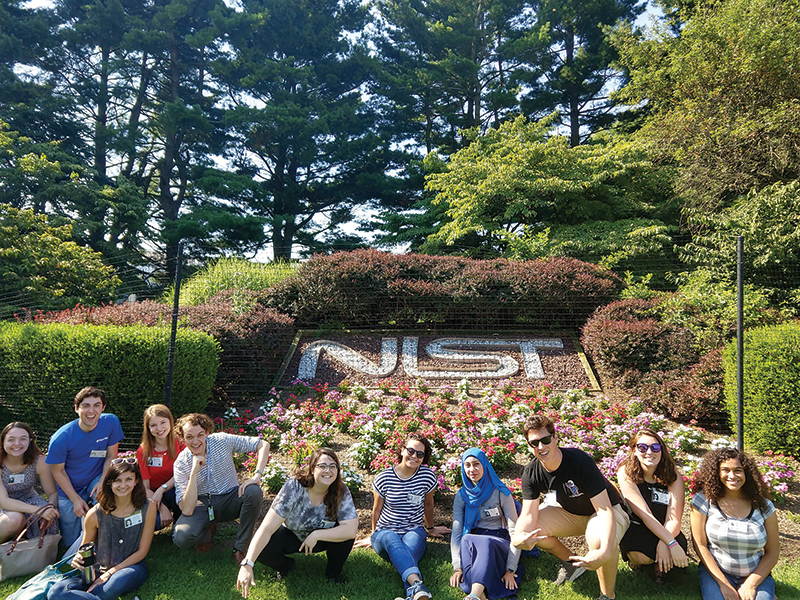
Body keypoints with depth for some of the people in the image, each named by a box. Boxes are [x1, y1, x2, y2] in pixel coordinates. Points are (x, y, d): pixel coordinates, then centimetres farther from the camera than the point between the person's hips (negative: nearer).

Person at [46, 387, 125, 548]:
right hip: (69, 488, 0)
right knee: (70, 542, 5)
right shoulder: (61, 438, -23)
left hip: (96, 479, 0)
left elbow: (111, 457, -9)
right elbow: (58, 471, -11)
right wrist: (76, 499, -14)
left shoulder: (111, 422, -19)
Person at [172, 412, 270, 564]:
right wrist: (194, 472, -31)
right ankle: (209, 530, 8)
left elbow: (263, 444, -12)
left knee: (253, 491, -32)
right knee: (182, 538, -29)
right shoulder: (180, 464, -14)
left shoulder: (222, 441, -14)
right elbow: (187, 510, -22)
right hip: (202, 505, 0)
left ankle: (240, 549, -13)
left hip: (230, 499, 1)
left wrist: (257, 475, -26)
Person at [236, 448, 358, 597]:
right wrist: (247, 564, -43)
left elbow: (351, 530, -33)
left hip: (321, 539, 1)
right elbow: (267, 529, -34)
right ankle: (285, 565, 8)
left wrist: (316, 535, -34)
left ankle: (333, 573, 1)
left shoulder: (341, 491, -24)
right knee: (262, 549, -29)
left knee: (345, 532, -31)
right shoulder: (293, 487, -30)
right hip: (292, 535, 0)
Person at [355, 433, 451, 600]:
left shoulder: (427, 476, -2)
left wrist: (430, 528, 29)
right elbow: (377, 509, 9)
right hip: (385, 531, 0)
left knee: (411, 544, -36)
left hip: (414, 531, 1)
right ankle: (417, 584, -60)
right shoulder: (384, 478, -6)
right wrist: (374, 536, 21)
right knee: (392, 540, -38)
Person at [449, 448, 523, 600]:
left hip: (499, 544, -3)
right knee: (467, 540, -34)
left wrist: (511, 570, -16)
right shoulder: (462, 496, 5)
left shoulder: (501, 493, -4)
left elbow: (515, 533, -8)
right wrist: (457, 567, -15)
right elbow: (456, 533, 0)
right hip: (474, 546, 3)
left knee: (486, 543, -39)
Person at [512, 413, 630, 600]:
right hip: (570, 512, 6)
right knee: (531, 527, -17)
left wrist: (604, 551, -51)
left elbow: (604, 509, -34)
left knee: (599, 540, -39)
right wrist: (518, 537, -44)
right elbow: (529, 515, -19)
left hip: (608, 510, -5)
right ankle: (571, 562, 11)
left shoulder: (580, 462, -32)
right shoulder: (531, 473, -16)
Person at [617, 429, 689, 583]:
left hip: (665, 531, 2)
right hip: (636, 528, -2)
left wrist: (664, 544, -38)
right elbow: (644, 514, -25)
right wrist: (671, 543, -35)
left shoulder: (673, 475, -13)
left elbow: (674, 520, -19)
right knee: (641, 556, -33)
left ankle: (660, 566, 8)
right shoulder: (626, 473, -19)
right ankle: (634, 558, 6)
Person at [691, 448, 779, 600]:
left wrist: (750, 585, -7)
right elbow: (700, 545, -6)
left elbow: (772, 552, 3)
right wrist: (723, 584, -12)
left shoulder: (763, 506, -1)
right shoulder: (703, 500, -6)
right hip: (715, 572, -2)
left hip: (756, 575, 3)